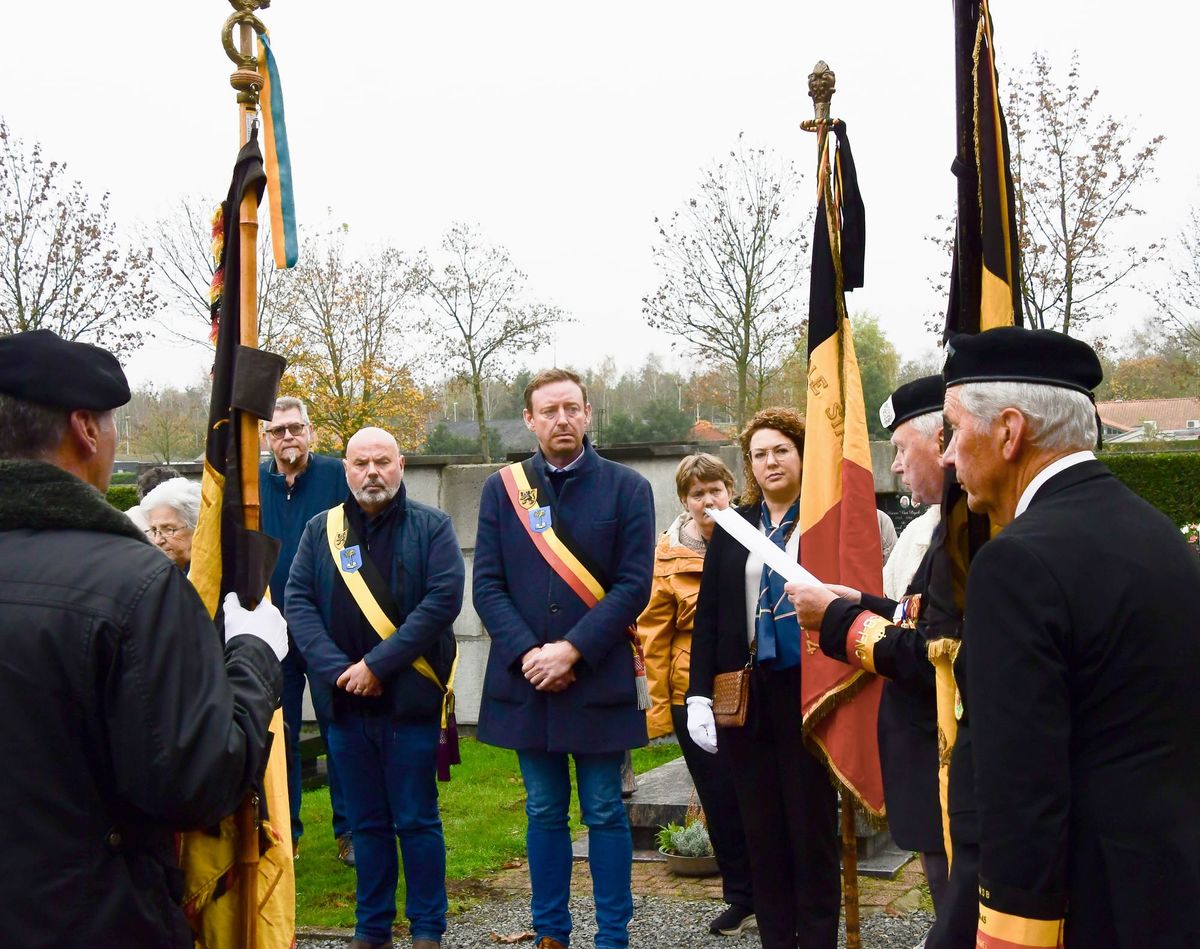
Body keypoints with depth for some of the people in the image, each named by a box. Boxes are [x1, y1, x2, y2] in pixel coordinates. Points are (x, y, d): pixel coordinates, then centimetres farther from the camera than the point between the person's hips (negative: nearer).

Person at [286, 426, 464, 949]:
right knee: (366, 821, 12)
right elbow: (298, 601, 0)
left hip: (411, 699, -3)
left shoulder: (431, 527, -1)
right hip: (346, 703, 3)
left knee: (417, 821, 4)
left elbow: (443, 600, -13)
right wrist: (337, 669, -14)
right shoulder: (320, 530, 8)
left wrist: (377, 664, -17)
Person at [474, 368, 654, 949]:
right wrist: (527, 654, -12)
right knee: (544, 812, 11)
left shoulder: (626, 488, 0)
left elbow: (633, 585, -7)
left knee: (605, 813, 6)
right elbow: (487, 585, 1)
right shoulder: (502, 489, 6)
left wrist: (572, 649, -15)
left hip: (599, 679, -2)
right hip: (526, 680, 2)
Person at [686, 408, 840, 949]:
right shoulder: (732, 529, 9)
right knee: (761, 828, 10)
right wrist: (699, 696, 1)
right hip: (745, 695, 4)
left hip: (806, 693, -3)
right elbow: (708, 615, 8)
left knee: (812, 825, 4)